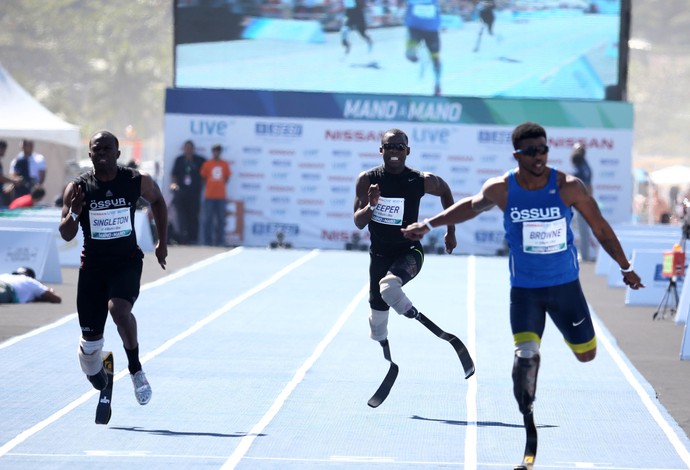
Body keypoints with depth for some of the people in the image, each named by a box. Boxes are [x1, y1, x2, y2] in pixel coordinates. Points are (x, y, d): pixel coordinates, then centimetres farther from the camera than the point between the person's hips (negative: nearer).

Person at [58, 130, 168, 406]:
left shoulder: (138, 182, -6)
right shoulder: (78, 188, -8)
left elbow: (157, 201, 16)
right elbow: (66, 235, -6)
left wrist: (162, 242, 14)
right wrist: (74, 213, -26)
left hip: (127, 262, -1)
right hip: (93, 266, 1)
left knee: (118, 308, -31)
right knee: (91, 339, 2)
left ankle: (135, 369, -12)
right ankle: (98, 379, 33)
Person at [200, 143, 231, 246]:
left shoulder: (225, 164, 5)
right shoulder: (207, 164, 1)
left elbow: (227, 177, 11)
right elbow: (203, 177, 6)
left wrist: (219, 186, 4)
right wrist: (211, 186, 2)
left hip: (221, 196, 1)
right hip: (209, 196, -1)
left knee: (221, 219, 4)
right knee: (208, 219, 0)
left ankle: (220, 241, 9)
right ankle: (208, 241, 3)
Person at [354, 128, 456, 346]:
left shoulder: (421, 181, -12)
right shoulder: (367, 179, -9)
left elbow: (445, 191, 10)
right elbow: (359, 222, -9)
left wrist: (451, 232, 14)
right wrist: (371, 205, -30)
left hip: (408, 252, -3)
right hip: (379, 253, 3)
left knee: (389, 287, -36)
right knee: (378, 312, 12)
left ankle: (410, 312, -6)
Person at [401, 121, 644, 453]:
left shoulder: (568, 187, -14)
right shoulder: (501, 189, -11)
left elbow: (600, 228, -3)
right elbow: (471, 206, 11)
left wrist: (625, 267, 5)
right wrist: (429, 225, 14)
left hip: (566, 284, 1)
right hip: (524, 287, -1)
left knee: (586, 353, 10)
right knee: (526, 354, -18)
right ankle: (526, 415, 1)